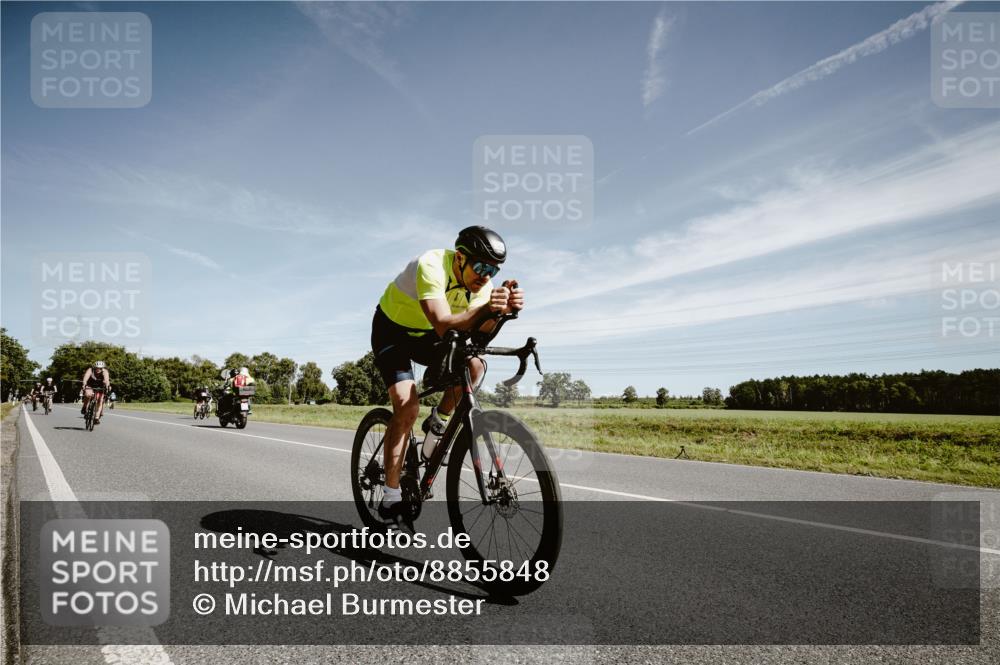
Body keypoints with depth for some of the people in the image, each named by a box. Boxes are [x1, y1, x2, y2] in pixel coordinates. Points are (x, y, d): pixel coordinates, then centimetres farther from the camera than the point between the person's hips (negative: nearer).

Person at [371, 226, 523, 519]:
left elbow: (478, 332, -27)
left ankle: (438, 422, 4)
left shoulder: (480, 282, -15)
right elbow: (444, 326, -45)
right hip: (392, 331, -5)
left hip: (425, 334, 5)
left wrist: (502, 309, -45)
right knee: (407, 408, -21)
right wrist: (486, 308, -58)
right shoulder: (432, 267, -33)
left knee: (472, 365, -21)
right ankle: (391, 496, -10)